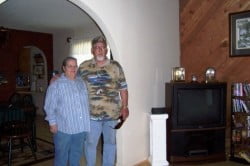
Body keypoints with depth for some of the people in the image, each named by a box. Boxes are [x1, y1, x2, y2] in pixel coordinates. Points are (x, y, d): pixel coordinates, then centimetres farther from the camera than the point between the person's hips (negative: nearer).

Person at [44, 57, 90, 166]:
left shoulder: (81, 83, 10)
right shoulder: (56, 85, -6)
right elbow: (50, 107, -6)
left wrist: (87, 119, 14)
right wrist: (52, 123, -10)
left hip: (81, 127, 5)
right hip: (63, 128, -5)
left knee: (77, 154, 18)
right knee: (62, 155, 8)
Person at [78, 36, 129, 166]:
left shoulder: (115, 66, 1)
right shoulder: (83, 67, 1)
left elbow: (123, 88, 3)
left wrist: (125, 107, -1)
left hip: (112, 113, 1)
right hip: (92, 114, -1)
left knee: (110, 142, 16)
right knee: (90, 143, 10)